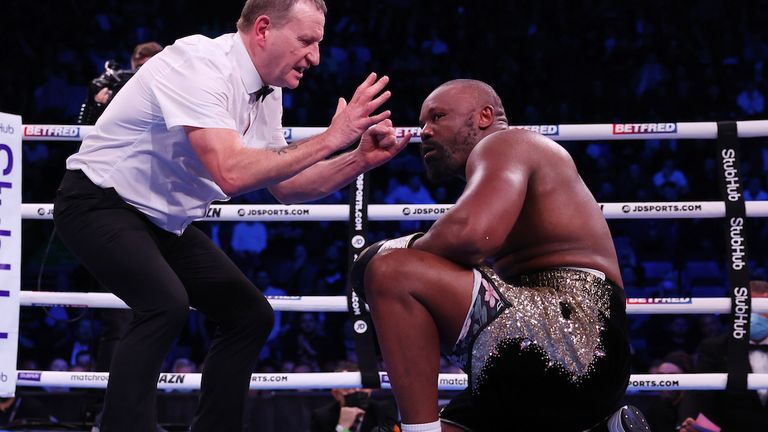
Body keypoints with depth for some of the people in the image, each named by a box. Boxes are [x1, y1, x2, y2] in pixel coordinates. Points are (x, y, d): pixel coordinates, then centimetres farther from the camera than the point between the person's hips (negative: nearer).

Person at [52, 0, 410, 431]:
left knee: (250, 314, 6)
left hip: (163, 219, 9)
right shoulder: (199, 64, -27)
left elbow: (285, 185, 8)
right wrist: (331, 139, -33)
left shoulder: (265, 93, 0)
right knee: (167, 304, -31)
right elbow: (231, 173, -38)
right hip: (100, 203, -9)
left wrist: (361, 159, -8)